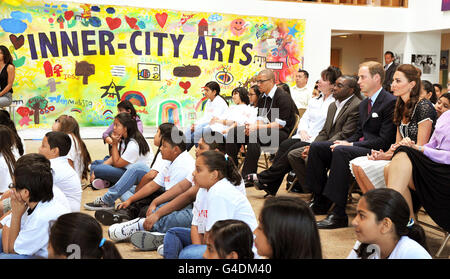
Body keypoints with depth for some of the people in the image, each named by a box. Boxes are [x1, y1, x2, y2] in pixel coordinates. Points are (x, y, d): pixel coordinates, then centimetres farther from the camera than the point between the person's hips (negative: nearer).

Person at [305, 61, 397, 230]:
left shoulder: (391, 102, -12)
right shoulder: (364, 104, 18)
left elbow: (385, 141, -18)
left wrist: (351, 145, -18)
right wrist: (346, 142, -2)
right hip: (360, 146, 9)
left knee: (341, 151, -34)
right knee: (316, 147, -2)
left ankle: (339, 214, -32)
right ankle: (320, 201, 1)